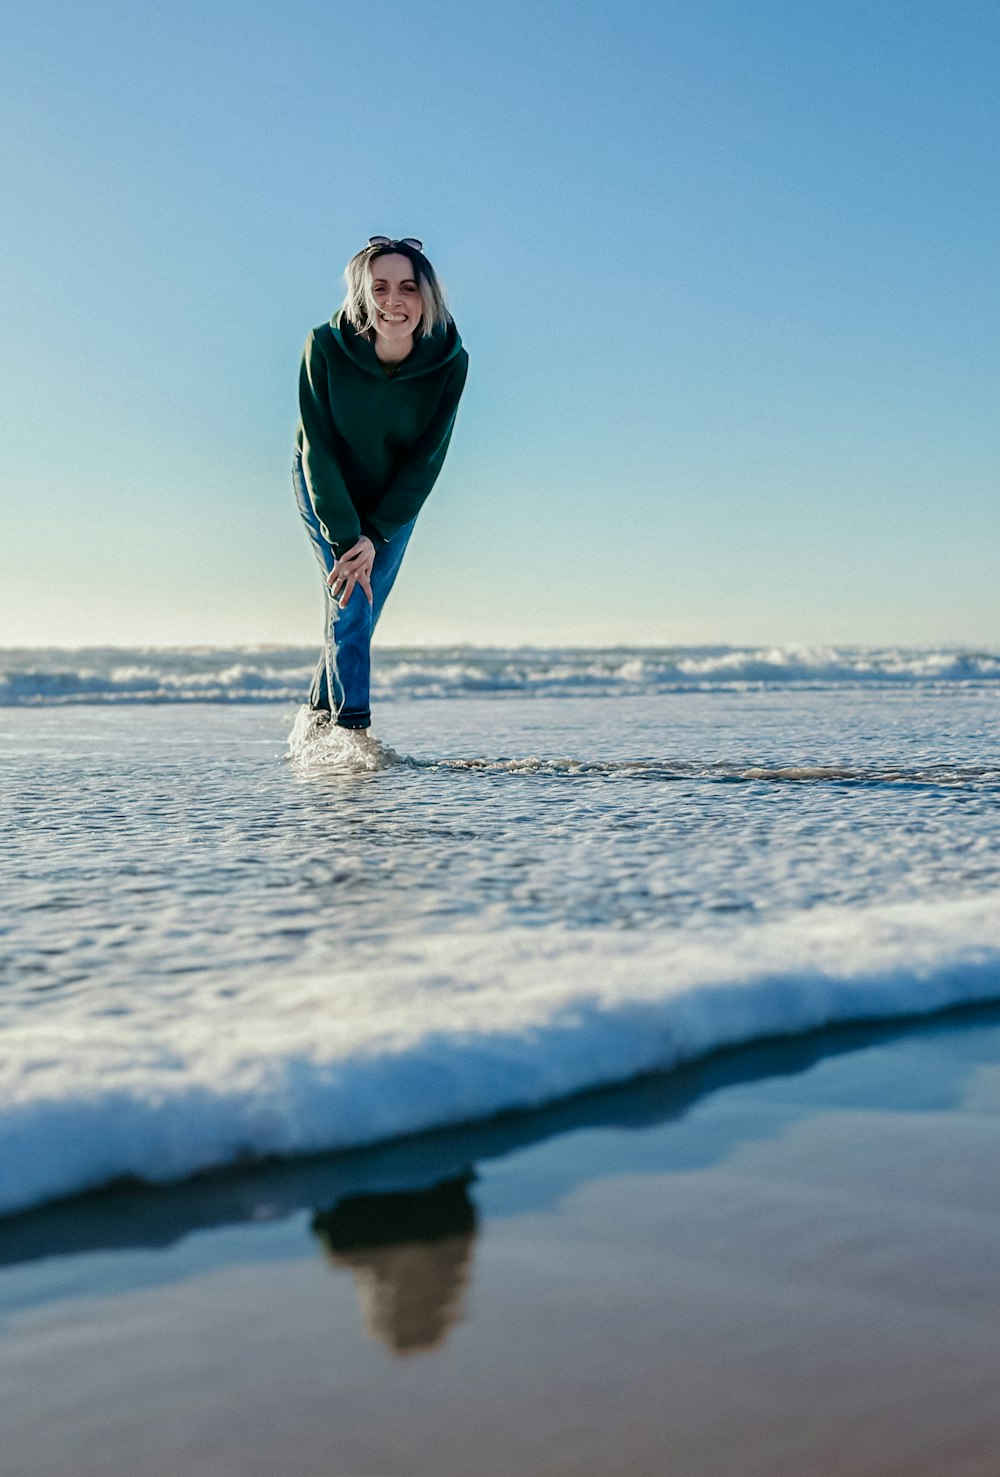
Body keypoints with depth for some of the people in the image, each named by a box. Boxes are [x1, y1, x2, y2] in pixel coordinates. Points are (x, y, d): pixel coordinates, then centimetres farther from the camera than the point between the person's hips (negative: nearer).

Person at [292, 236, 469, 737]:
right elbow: (318, 449, -23)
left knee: (360, 614, 1)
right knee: (350, 605, -12)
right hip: (324, 487, -2)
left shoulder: (449, 361, -26)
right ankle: (352, 727, -4)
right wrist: (346, 537, -27)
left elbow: (426, 459, -19)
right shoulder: (325, 347, -29)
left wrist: (375, 535, -22)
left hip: (395, 496, 2)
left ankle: (320, 710, 20)